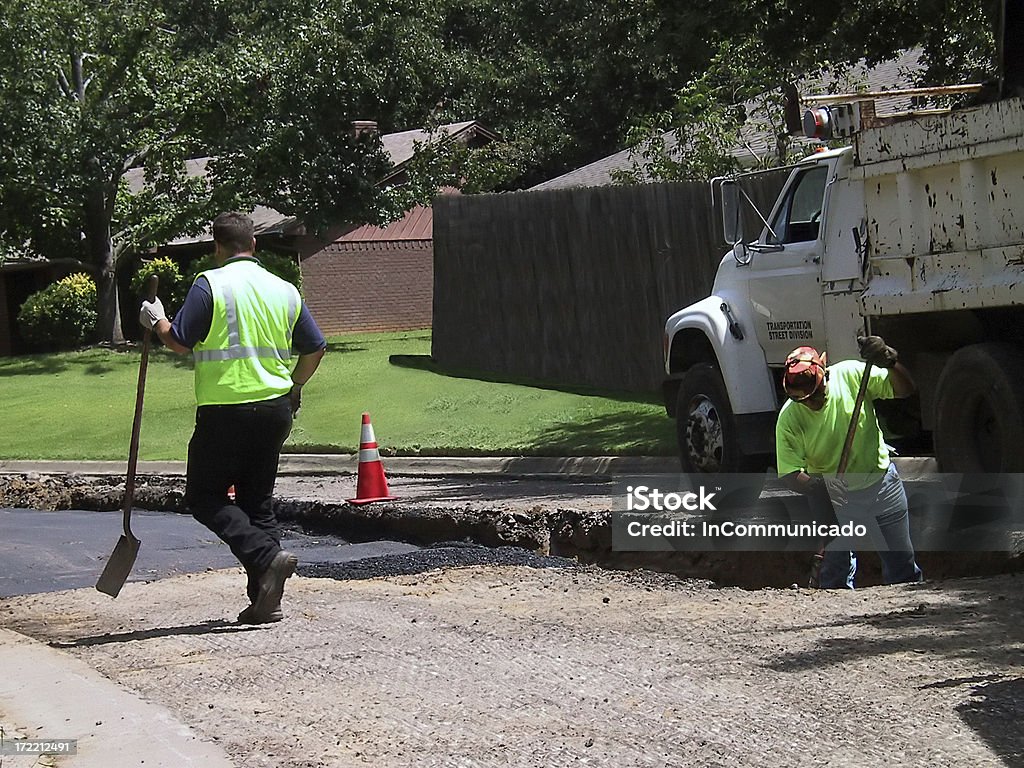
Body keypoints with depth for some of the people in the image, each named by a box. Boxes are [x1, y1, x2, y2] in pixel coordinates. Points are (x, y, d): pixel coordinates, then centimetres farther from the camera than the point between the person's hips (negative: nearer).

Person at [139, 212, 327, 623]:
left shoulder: (211, 284, -8)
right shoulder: (284, 290, 8)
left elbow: (180, 342, -10)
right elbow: (315, 348, 13)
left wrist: (157, 320, 11)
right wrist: (293, 388, 30)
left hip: (225, 411, -6)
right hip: (274, 409, 6)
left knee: (205, 498, 5)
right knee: (258, 501, 13)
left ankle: (266, 556, -16)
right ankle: (266, 601, 8)